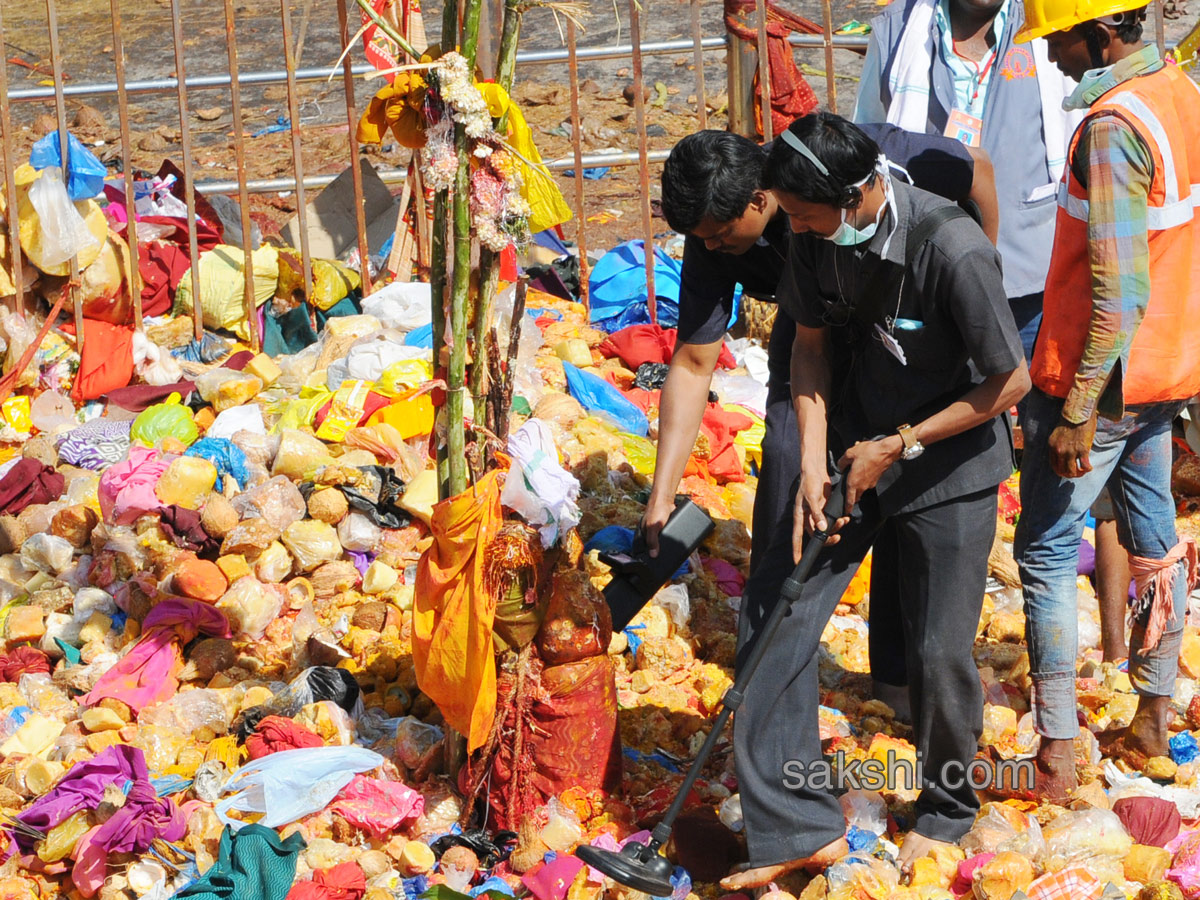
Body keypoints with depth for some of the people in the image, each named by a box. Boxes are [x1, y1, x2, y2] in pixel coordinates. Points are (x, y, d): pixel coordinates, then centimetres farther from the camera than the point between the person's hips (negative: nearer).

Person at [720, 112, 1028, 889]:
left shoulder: (954, 252, -29)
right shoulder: (818, 236, -12)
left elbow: (1010, 381, -19)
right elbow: (812, 345, 3)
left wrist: (900, 445, -14)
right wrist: (813, 465, -7)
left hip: (950, 463, -5)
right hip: (854, 447, 5)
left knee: (939, 650, 1)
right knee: (774, 618, -2)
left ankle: (947, 811, 29)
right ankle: (798, 827, 6)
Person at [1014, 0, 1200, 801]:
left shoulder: (1113, 128, -23)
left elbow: (1119, 292, -25)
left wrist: (1078, 410, -23)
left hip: (1099, 376, -9)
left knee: (1046, 553, -1)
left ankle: (1057, 756, 0)